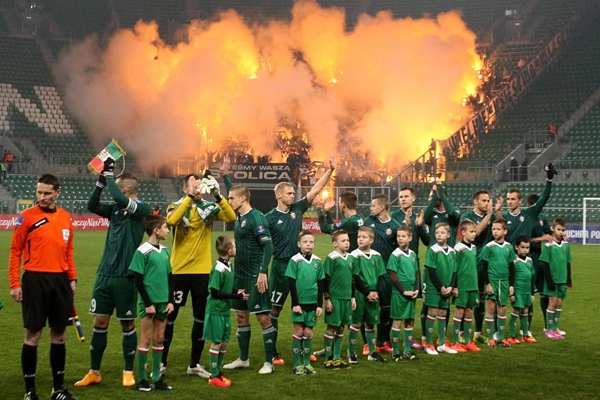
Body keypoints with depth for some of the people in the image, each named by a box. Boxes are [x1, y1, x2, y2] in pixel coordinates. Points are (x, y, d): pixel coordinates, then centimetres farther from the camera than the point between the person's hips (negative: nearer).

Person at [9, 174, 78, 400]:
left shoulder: (65, 217, 9)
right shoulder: (27, 217, -5)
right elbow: (15, 251, -4)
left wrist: (72, 278, 12)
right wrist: (15, 284, -8)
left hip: (60, 280, 5)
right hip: (35, 280, -4)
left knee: (59, 334, 10)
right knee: (33, 334, -1)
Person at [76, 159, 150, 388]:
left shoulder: (142, 208, -9)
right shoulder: (116, 208, 10)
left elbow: (120, 198, -26)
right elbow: (92, 206, 5)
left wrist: (109, 174, -14)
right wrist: (102, 179, -2)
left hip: (125, 276, -6)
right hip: (105, 274, 6)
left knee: (127, 324, 5)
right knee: (100, 322, 8)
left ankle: (128, 372, 18)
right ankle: (94, 372, 18)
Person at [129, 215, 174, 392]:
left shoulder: (165, 251, 9)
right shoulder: (142, 252, -10)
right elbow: (138, 280, -11)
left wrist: (170, 301, 5)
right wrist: (148, 303, -12)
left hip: (163, 302, 6)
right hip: (149, 302, -6)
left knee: (159, 338, 9)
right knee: (146, 338, 0)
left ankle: (157, 378, 17)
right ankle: (142, 379, 9)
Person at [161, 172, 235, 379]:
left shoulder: (209, 207, 4)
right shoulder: (176, 206, -1)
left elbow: (231, 217, -13)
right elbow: (172, 220, -25)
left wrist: (218, 195, -23)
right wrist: (190, 197, -27)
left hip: (202, 270, 3)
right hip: (178, 269, -3)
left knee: (201, 317, 8)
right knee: (169, 316, 4)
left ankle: (194, 364, 21)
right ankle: (162, 362, 16)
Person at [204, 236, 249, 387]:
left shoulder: (228, 266, 4)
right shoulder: (218, 269, -21)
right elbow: (215, 292, -20)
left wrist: (237, 291, -1)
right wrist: (236, 296, -19)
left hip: (225, 311, 8)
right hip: (216, 311, -8)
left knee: (224, 342, 13)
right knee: (216, 343, 1)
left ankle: (218, 372, 25)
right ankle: (214, 376, 11)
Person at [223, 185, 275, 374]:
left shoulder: (256, 217, -15)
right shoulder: (239, 217, 11)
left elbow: (268, 245, -21)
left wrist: (263, 272, -26)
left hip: (256, 277, -9)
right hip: (240, 274, 9)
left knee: (263, 317, -3)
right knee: (241, 316, 13)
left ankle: (269, 362, 4)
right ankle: (243, 359, 24)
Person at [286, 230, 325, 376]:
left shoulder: (317, 261, 4)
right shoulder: (295, 261, -6)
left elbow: (321, 284, 7)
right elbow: (292, 284, -5)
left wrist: (320, 305, 4)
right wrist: (295, 303, -9)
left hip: (313, 302, 3)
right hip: (299, 302, -3)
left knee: (308, 332, 6)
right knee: (298, 331, 0)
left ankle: (307, 363, 16)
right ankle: (297, 364, 8)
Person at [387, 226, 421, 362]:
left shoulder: (413, 254, 9)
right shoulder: (395, 255, -8)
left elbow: (417, 273, 13)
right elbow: (393, 276, -11)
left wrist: (416, 289, -1)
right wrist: (404, 291, -13)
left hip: (411, 293, 6)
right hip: (399, 293, -6)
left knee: (409, 322, 10)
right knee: (397, 321, 0)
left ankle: (407, 352, 18)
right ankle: (395, 353, 6)